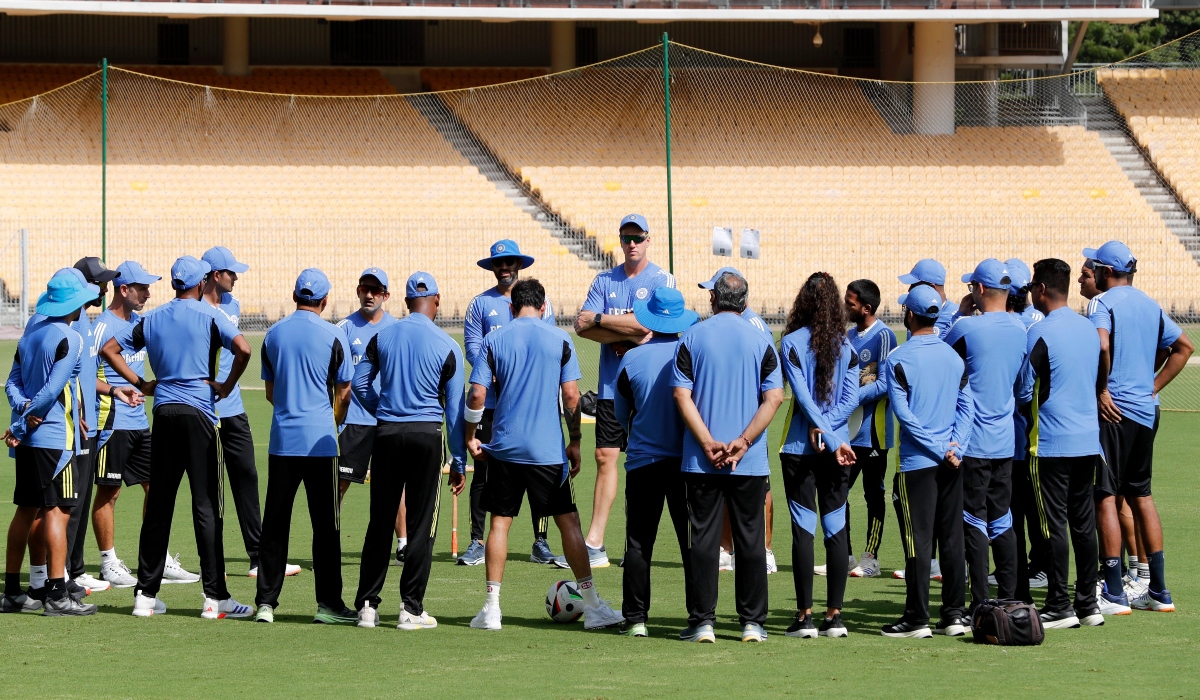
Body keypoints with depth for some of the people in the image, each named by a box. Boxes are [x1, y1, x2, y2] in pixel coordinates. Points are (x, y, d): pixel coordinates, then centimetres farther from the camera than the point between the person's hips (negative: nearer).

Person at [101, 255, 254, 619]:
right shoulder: (208, 316, -4)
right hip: (199, 413, -4)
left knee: (158, 506, 8)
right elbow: (243, 348, -19)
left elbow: (109, 349, 11)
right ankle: (214, 596, -5)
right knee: (206, 506, -4)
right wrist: (226, 387, -6)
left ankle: (146, 594, 8)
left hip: (163, 412, 4)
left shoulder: (152, 319, 10)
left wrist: (139, 383, 11)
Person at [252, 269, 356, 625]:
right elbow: (343, 393, 0)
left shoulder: (273, 335, 7)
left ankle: (266, 602, 4)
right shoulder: (333, 336, -5)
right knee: (325, 524, 2)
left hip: (281, 440, 3)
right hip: (320, 441, -3)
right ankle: (328, 602, 1)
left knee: (274, 524, 6)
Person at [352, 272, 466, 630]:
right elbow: (455, 408, -1)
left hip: (387, 434, 3)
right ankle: (411, 608, 1)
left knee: (380, 523, 9)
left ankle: (367, 605, 10)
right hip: (427, 435, -3)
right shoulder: (447, 346, -3)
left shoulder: (383, 337, 3)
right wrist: (459, 462, 4)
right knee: (421, 524, 2)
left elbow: (360, 382, 7)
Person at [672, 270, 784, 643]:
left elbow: (682, 395, -7)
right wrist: (743, 442, -9)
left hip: (701, 460, 0)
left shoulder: (692, 338, 1)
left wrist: (708, 443, -10)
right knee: (750, 539, 7)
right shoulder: (760, 341, 2)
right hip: (750, 461, 1)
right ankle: (752, 622, 7)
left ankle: (702, 621, 2)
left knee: (704, 539, 3)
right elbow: (774, 398, -6)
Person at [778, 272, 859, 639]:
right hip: (838, 446, 3)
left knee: (803, 528, -2)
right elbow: (851, 398, -2)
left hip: (800, 447, -3)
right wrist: (826, 430, -7)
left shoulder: (792, 343, -6)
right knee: (836, 526, 6)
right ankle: (834, 614, 4)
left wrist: (824, 433, -10)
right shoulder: (845, 346, 4)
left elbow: (803, 395, -11)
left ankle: (805, 615, -3)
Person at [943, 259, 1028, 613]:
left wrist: (961, 314, 6)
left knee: (974, 522, -2)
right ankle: (1008, 601, 14)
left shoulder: (968, 328, -15)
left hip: (973, 441, -6)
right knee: (1002, 522, 12)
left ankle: (980, 607, -4)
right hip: (1006, 441, 6)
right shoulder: (1020, 330, 3)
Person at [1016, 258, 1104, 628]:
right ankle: (1087, 604, 14)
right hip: (1088, 440, 7)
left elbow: (1024, 392, -10)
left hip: (1051, 444, -7)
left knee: (1054, 524, -2)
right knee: (1083, 523, 11)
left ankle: (1059, 607, -1)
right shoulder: (1089, 329, 8)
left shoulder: (1041, 333, -13)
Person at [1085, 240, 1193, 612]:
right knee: (1140, 495, 15)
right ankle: (1159, 590, 15)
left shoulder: (1103, 302, -9)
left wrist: (1101, 389, -16)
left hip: (1113, 410, -7)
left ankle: (1113, 591, -6)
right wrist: (1153, 386, 13)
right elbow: (1184, 347, 16)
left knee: (1105, 496, -3)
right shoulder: (1150, 305, 12)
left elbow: (1102, 345, -27)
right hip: (1146, 410, 7)